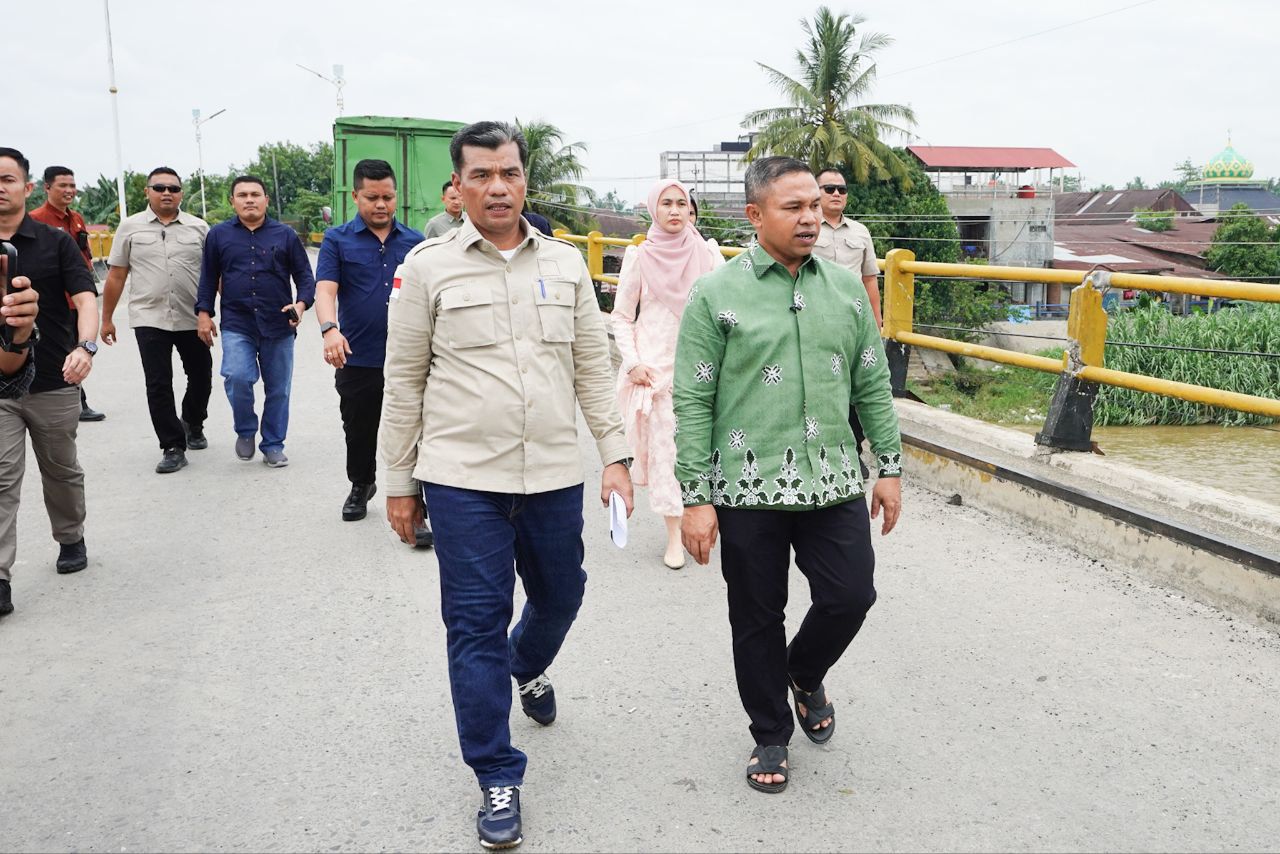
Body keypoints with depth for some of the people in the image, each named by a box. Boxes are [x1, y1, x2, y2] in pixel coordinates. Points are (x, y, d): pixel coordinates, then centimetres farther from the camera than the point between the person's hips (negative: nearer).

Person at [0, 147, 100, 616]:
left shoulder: (56, 242, -1)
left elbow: (84, 297, -12)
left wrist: (85, 346, -29)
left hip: (54, 382, 0)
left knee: (62, 471, 15)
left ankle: (71, 539, 36)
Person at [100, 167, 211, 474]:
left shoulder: (199, 227, 4)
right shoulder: (130, 227, 4)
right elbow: (116, 275, 7)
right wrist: (107, 318, 7)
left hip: (192, 319, 1)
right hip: (149, 319, -1)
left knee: (201, 377, 11)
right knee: (158, 385, -1)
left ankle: (193, 424, 38)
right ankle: (173, 447, 7)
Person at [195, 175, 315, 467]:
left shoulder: (285, 235, 6)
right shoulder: (219, 235, 8)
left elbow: (304, 276, 7)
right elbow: (209, 278, 12)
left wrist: (301, 304, -10)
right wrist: (203, 313, 5)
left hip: (278, 326, 1)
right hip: (237, 325, -1)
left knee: (278, 389, 6)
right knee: (237, 378, -20)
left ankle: (273, 446, 21)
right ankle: (245, 431, 7)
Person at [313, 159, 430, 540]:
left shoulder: (414, 242, 6)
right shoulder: (338, 240, 0)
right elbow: (325, 289, -12)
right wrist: (330, 329, -30)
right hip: (357, 360, 0)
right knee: (359, 433, 17)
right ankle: (360, 486, 40)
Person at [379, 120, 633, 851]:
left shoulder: (565, 262, 5)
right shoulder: (429, 267, -2)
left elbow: (594, 366, 9)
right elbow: (405, 381, 1)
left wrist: (616, 455, 3)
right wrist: (400, 482, 3)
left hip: (555, 475, 3)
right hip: (463, 479, -3)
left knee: (560, 595, 18)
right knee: (476, 625, 2)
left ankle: (528, 668, 53)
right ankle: (498, 778, 17)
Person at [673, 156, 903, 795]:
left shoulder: (844, 288, 7)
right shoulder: (717, 295, -5)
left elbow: (873, 386, 12)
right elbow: (692, 403, -6)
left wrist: (889, 467, 10)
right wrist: (696, 498, -9)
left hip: (833, 483, 3)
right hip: (749, 489, -3)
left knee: (850, 596, 3)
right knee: (758, 618, 9)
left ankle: (804, 672, 37)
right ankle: (771, 735, 30)